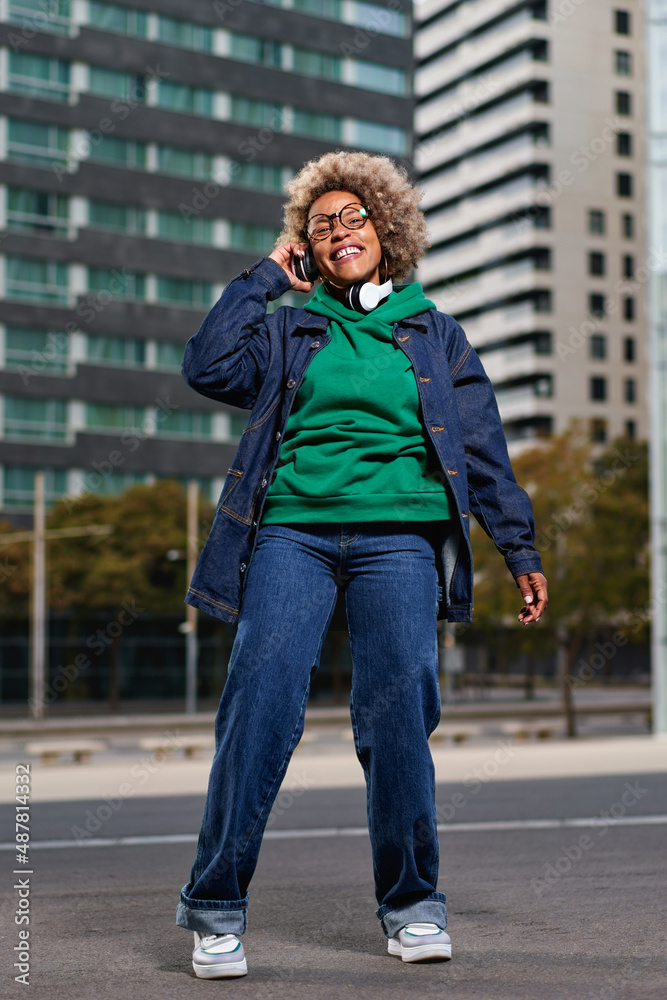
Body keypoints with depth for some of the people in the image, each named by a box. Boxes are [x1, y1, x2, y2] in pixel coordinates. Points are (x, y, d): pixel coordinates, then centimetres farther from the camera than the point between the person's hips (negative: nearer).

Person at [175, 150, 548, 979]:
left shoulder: (434, 334, 19)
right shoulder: (292, 332, 18)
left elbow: (482, 449, 17)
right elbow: (210, 366, 0)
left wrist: (519, 549, 11)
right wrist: (265, 276, 10)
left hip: (399, 538, 0)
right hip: (292, 533, 0)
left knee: (398, 709, -7)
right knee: (261, 702, -12)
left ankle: (411, 903, 9)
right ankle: (216, 905, -2)